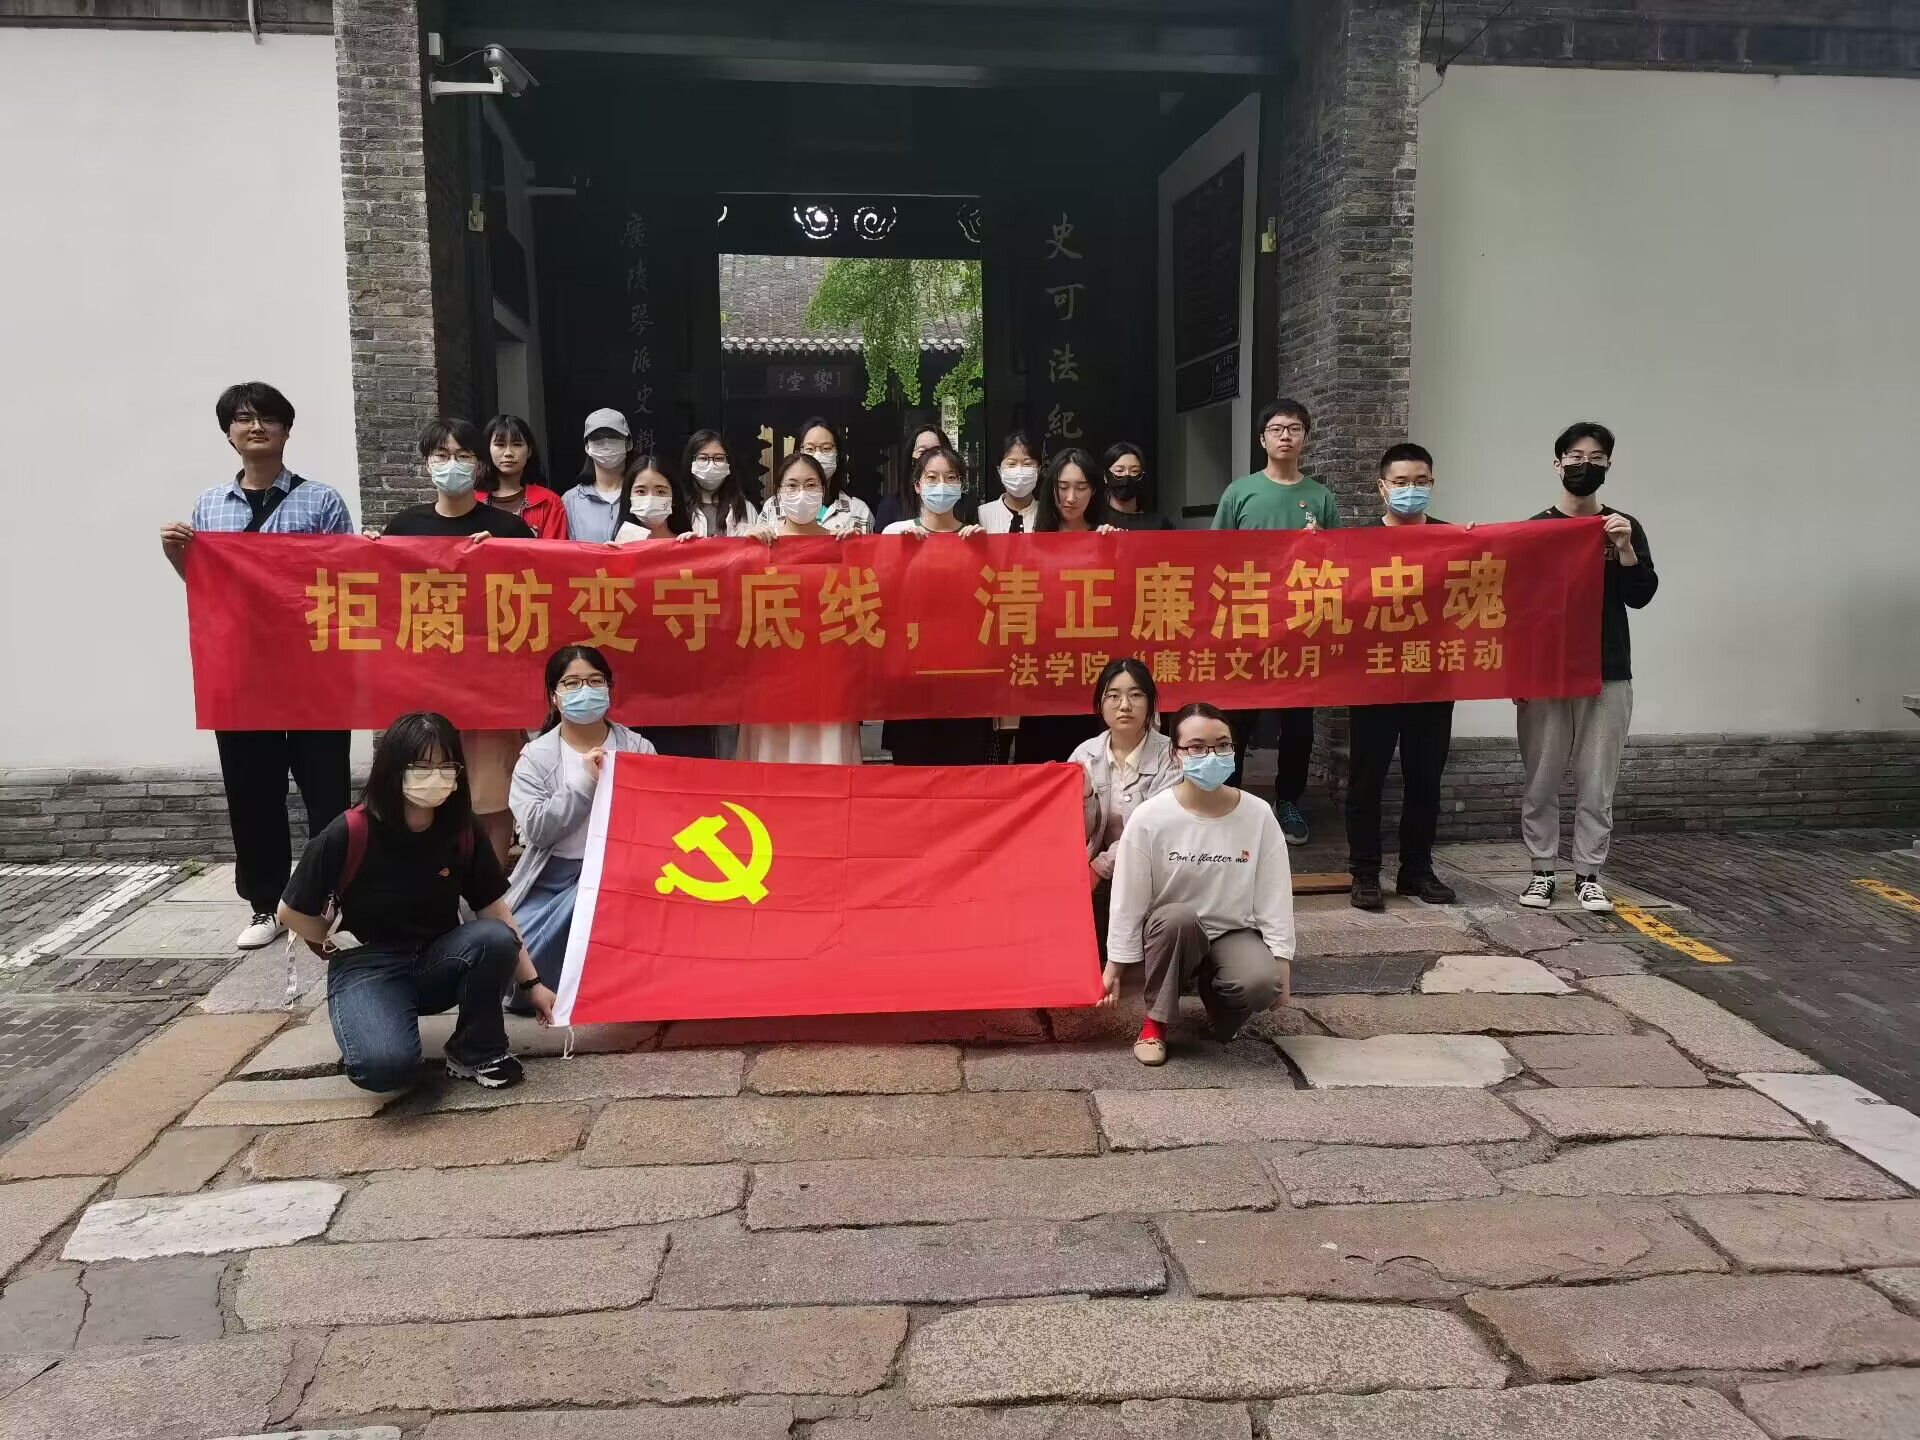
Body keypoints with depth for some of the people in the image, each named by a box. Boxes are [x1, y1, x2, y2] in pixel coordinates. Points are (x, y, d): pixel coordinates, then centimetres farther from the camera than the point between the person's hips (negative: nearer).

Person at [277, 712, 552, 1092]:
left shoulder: (463, 832, -8)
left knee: (494, 938, -30)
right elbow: (292, 912, -6)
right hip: (368, 966, -3)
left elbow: (498, 913, -1)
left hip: (437, 964, 4)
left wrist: (530, 983, -2)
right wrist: (344, 945, -1)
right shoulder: (349, 834, -19)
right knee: (386, 1065, -33)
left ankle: (477, 1051, -5)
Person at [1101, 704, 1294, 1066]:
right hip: (1169, 935, -1)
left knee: (1260, 982, -32)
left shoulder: (1258, 816, -10)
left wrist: (1281, 963, -7)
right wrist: (1115, 966, -6)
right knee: (1178, 918, -37)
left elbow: (1274, 897, -4)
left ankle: (1218, 1001, 7)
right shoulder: (1149, 818, -15)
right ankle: (1155, 1022, -13)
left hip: (1234, 934, 1)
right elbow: (1127, 900, -9)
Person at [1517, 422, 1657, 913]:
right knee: (1541, 780, 3)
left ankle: (1588, 875, 12)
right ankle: (1542, 871, 13)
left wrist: (1625, 548, -16)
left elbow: (1641, 596, 0)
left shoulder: (1624, 527, 7)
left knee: (1597, 783, 3)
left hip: (1608, 674, 1)